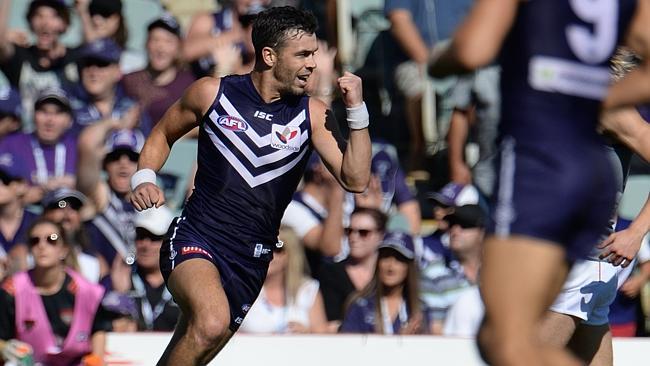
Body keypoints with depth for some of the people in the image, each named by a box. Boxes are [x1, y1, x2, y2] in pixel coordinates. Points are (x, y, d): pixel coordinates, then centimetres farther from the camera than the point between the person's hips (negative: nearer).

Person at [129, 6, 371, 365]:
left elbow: (355, 179, -5)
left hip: (251, 261, 4)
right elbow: (162, 134, 16)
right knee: (211, 323, -33)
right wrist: (144, 177, -3)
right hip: (196, 239, -4)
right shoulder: (212, 93, -1)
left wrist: (357, 110, -13)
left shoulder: (312, 115, 3)